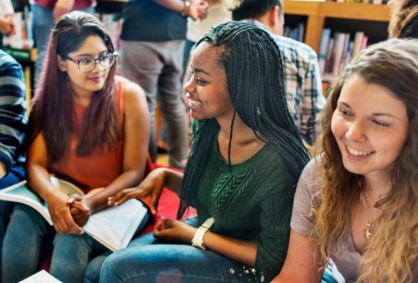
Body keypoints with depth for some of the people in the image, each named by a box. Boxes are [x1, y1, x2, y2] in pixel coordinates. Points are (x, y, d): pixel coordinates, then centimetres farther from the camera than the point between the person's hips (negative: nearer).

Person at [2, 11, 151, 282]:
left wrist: (93, 202, -25)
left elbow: (134, 172, -9)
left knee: (72, 241, -31)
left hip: (115, 201, -3)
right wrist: (54, 197, -27)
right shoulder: (49, 98, 2)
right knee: (22, 221, -27)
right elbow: (36, 164, -5)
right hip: (60, 196, 3)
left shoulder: (129, 95, -9)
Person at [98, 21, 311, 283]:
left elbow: (272, 260, -19)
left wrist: (194, 236, -15)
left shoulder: (276, 163, -31)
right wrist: (164, 175, -9)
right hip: (204, 231, 6)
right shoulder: (210, 128, -10)